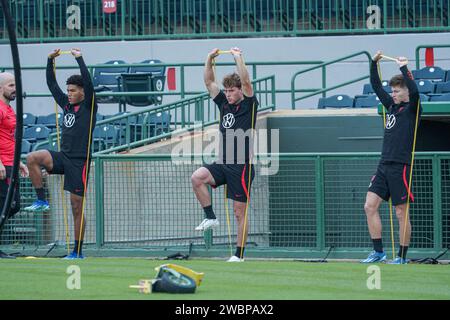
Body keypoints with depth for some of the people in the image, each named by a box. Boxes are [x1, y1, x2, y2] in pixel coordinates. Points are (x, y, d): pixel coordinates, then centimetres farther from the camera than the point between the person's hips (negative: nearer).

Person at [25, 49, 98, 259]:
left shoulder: (88, 107, -4)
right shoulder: (66, 104, 13)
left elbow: (88, 82, -19)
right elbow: (51, 84, 17)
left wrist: (79, 59, -17)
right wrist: (50, 60, 10)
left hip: (79, 162, -6)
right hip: (63, 157, 6)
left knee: (77, 208, -2)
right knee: (32, 159, -20)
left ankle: (78, 252, 4)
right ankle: (41, 201, -11)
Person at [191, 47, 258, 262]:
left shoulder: (248, 105, -5)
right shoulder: (224, 104, 12)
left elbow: (245, 82, -20)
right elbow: (209, 82, 15)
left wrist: (238, 58, -16)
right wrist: (210, 59, 7)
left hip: (242, 166, -6)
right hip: (223, 164, 6)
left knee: (240, 213, -2)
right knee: (197, 177, -21)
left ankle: (239, 254, 4)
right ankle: (211, 218, -9)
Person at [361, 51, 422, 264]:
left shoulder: (411, 109, -5)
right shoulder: (391, 106, 16)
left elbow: (414, 91, -25)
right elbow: (376, 86, 25)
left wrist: (404, 68, -19)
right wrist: (374, 63, 18)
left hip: (400, 167, -8)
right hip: (384, 165, 8)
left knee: (401, 213, -2)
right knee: (370, 206, 1)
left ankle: (402, 256, 5)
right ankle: (378, 252, 6)